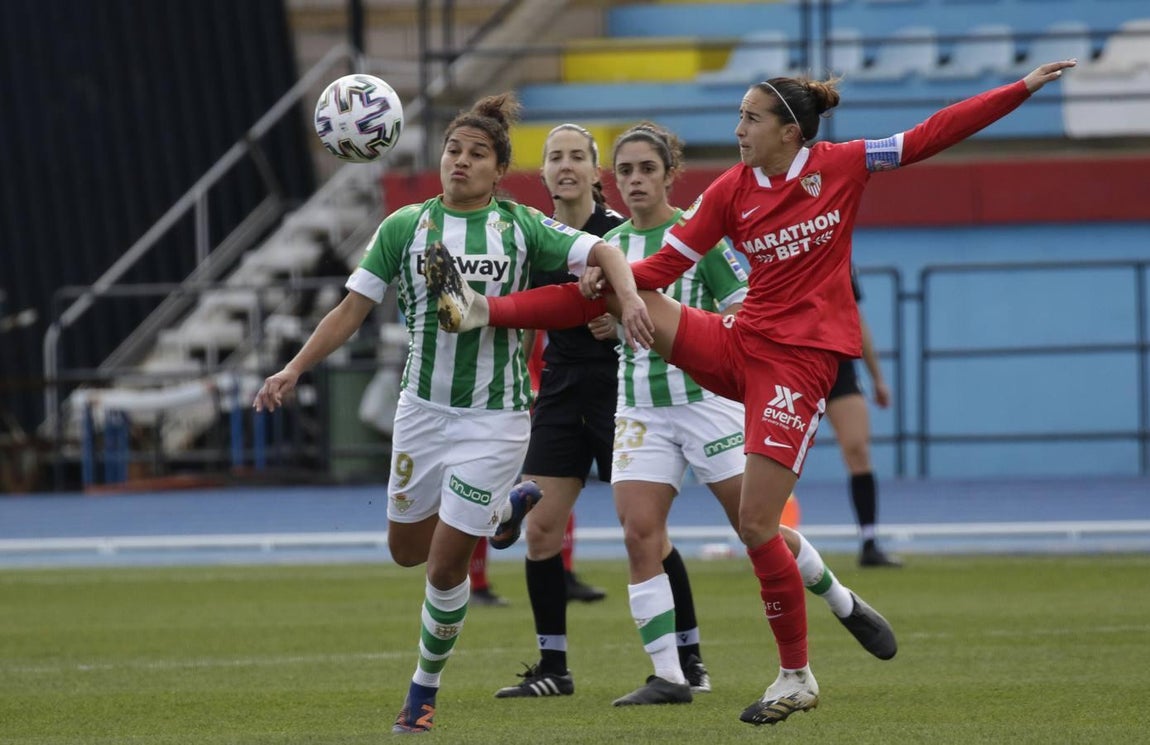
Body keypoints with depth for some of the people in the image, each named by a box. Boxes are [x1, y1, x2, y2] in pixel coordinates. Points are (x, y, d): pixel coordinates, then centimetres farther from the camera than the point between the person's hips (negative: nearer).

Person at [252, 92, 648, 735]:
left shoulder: (521, 227, -5)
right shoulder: (406, 226, 0)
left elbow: (601, 253, -11)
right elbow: (354, 308, 1)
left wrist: (629, 295, -32)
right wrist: (295, 370, -8)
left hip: (495, 417, -3)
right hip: (423, 408, 3)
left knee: (446, 565, -5)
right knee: (407, 549, 14)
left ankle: (425, 689, 16)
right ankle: (507, 505, 41)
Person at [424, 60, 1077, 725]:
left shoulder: (840, 165, -6)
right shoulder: (731, 191, 3)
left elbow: (933, 135, -4)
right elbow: (664, 267, 3)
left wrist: (1024, 88, -7)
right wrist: (608, 273, -17)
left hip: (801, 361, -5)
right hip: (742, 345, 5)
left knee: (756, 523, -9)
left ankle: (797, 678, 3)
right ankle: (480, 311, 3)